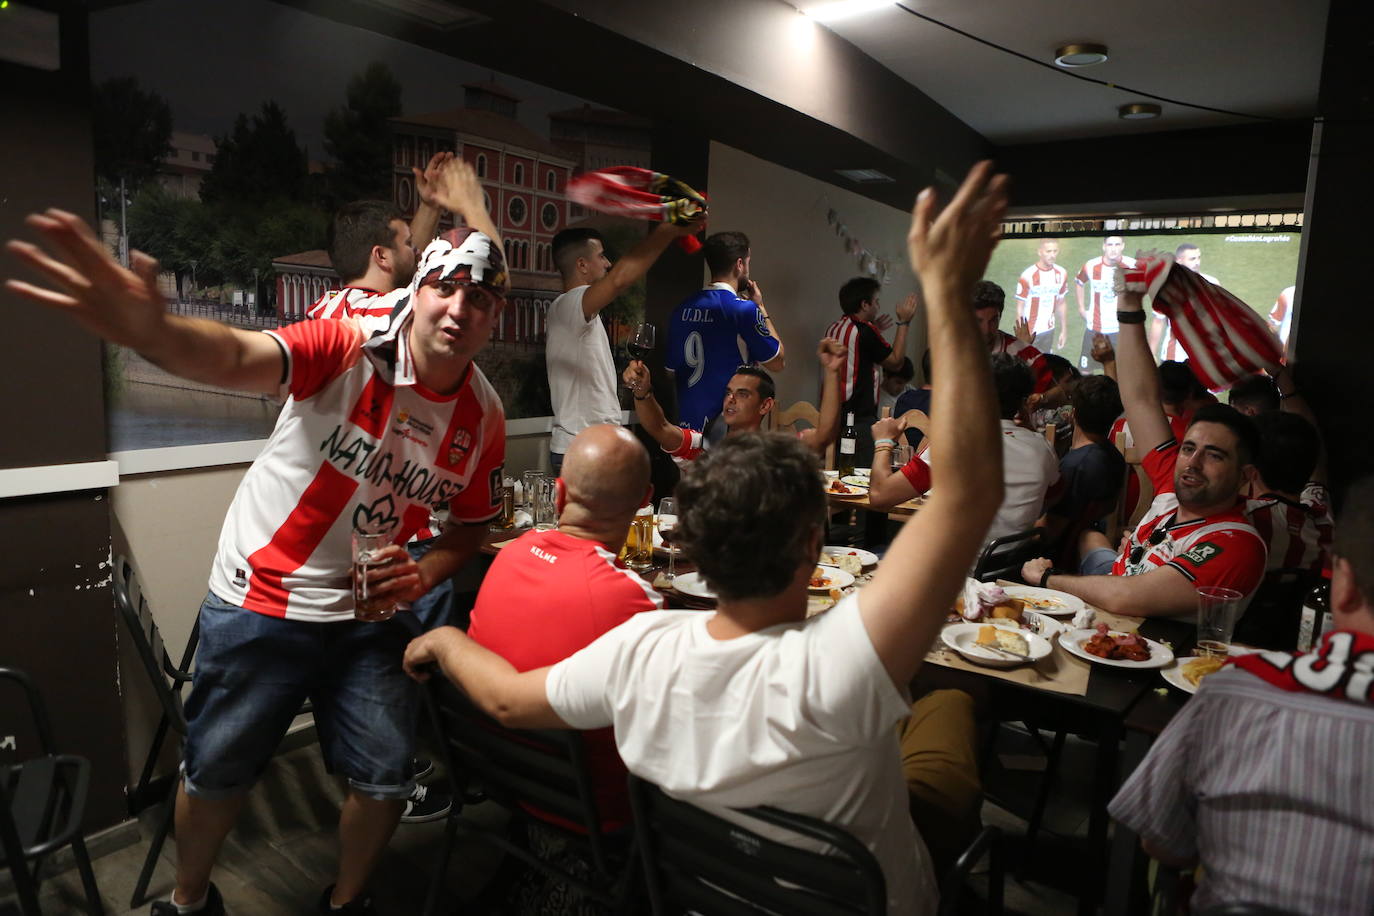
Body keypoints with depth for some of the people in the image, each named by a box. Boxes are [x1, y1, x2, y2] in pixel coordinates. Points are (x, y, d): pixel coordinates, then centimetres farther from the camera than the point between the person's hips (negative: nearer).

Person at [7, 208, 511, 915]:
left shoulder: (483, 418, -6)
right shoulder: (347, 349, -20)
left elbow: (470, 523, 7)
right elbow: (238, 360, -40)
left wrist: (426, 573, -13)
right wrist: (150, 331, -61)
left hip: (368, 614, 3)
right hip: (261, 602, -3)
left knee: (386, 778, 7)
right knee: (216, 769, 12)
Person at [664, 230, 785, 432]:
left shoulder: (682, 309, 6)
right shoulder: (744, 309, -12)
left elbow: (671, 371, 14)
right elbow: (777, 362, -2)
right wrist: (760, 306, 4)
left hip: (687, 421, 6)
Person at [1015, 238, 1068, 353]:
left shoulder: (1061, 274, 0)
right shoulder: (1028, 276, -16)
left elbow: (1061, 304, 10)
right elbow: (1020, 309, -12)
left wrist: (1064, 330, 10)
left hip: (1049, 331, 5)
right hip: (1030, 333, -5)